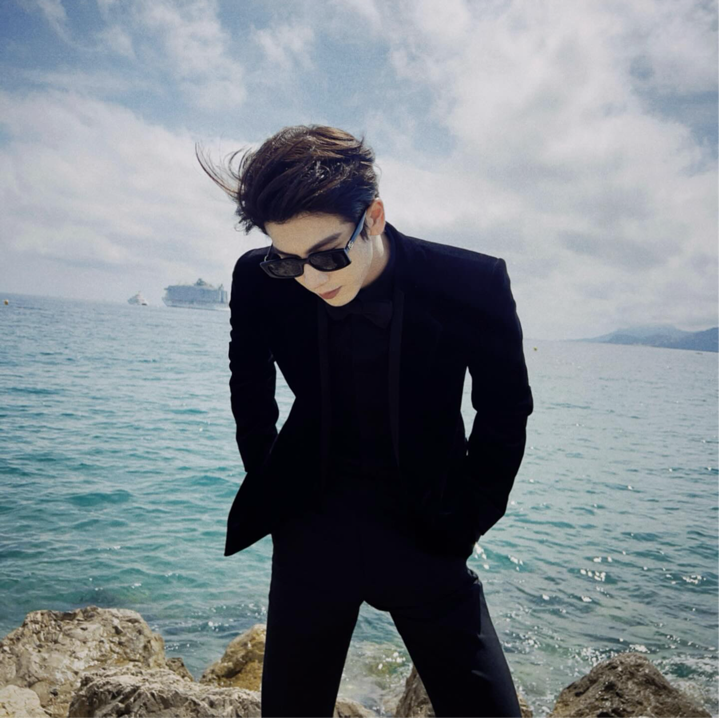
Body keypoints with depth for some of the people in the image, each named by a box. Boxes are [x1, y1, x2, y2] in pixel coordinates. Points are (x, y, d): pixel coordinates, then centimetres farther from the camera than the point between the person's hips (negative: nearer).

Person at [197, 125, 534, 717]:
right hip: (312, 527, 2)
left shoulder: (472, 284, -14)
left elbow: (506, 414, 0)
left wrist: (465, 521, 0)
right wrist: (269, 487, 9)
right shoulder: (260, 283, -9)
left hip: (427, 531, -1)